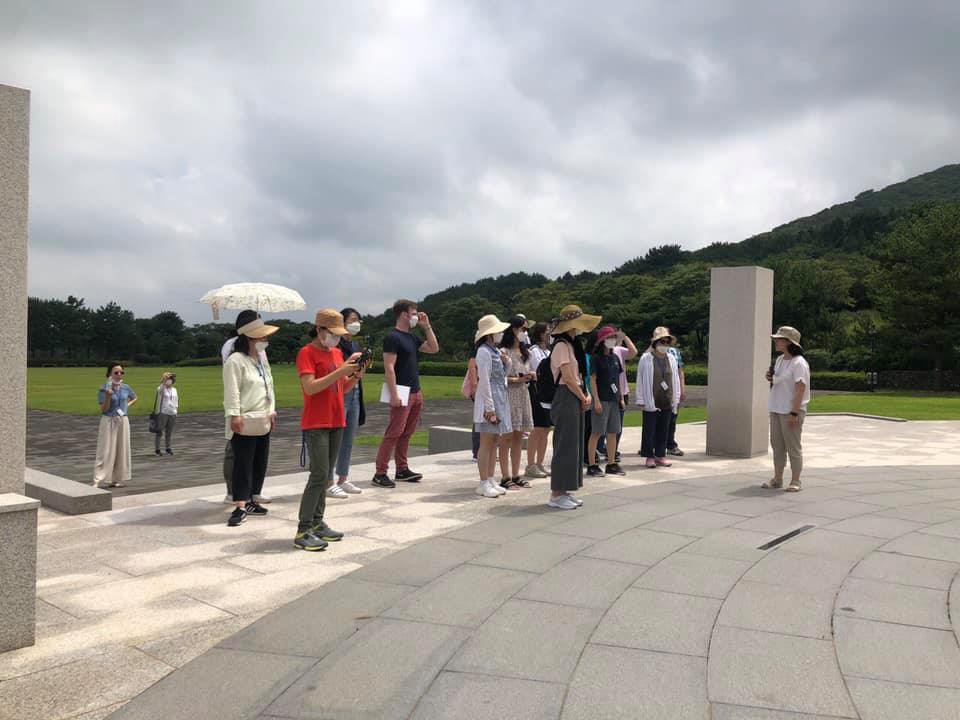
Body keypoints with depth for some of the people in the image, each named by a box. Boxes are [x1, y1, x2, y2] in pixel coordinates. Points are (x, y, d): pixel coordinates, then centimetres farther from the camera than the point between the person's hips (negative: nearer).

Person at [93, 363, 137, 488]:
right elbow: (103, 409, -13)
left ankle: (118, 479, 19)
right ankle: (98, 481, -7)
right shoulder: (104, 388, -10)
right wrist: (108, 396, -26)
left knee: (122, 451, 8)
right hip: (108, 422, -4)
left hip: (123, 421, 4)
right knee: (106, 452, -8)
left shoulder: (126, 387, 3)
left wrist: (127, 406, 6)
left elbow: (135, 398, 23)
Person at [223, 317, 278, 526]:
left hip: (263, 422, 9)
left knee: (260, 463, 11)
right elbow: (232, 391, -16)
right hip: (244, 423, -8)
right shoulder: (235, 361, -11)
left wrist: (272, 411, 16)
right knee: (243, 464, -6)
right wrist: (234, 415, -21)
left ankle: (251, 501, 22)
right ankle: (240, 507, -3)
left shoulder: (262, 358, 16)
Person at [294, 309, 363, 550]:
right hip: (315, 424, -8)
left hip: (336, 423, 8)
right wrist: (340, 371, -23)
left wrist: (355, 376, -1)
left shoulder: (337, 352, 14)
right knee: (319, 475, -11)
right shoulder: (307, 353, -9)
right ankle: (302, 532, -7)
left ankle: (317, 523, 17)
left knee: (326, 476, 9)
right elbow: (310, 387, -21)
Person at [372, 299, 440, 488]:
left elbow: (434, 349, 21)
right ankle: (380, 473, -6)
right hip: (402, 393, -9)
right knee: (394, 433, -9)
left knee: (406, 433, 12)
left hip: (415, 392, 9)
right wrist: (394, 394, -23)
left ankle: (402, 470, 19)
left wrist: (427, 327, 13)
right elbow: (389, 368, -17)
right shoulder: (393, 337, -10)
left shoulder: (411, 337, 16)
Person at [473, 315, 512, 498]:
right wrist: (490, 408, -19)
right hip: (489, 401, -9)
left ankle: (490, 480, 17)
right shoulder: (484, 352, -12)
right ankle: (483, 484, 0)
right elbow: (484, 381, -17)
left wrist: (506, 363, 2)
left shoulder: (495, 351, 15)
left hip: (500, 400, 9)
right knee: (486, 443, -5)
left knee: (494, 442, 11)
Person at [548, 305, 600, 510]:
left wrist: (587, 395, 2)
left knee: (574, 445, 12)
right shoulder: (561, 346, -13)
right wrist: (583, 398, -7)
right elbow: (568, 379, -17)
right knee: (565, 445, -6)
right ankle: (556, 494, 1)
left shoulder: (572, 345, 17)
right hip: (566, 399, -10)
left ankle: (564, 491, 19)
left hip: (576, 400, 10)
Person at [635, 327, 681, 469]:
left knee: (663, 430, 9)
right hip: (651, 402, -4)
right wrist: (642, 401, -6)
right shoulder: (646, 359, -4)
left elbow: (675, 380, 14)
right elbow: (641, 381, -3)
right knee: (650, 429, 1)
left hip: (667, 402, 4)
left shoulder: (671, 359, 10)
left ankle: (660, 455, 19)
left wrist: (675, 400, 10)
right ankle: (649, 456, 11)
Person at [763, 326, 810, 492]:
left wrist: (794, 413, -22)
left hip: (791, 411, -8)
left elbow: (800, 389, -18)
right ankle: (777, 479, 19)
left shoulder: (798, 363, -13)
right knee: (777, 445, 12)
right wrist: (770, 379, 2)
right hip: (776, 410, 8)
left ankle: (795, 481, 7)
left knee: (793, 447, 0)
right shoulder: (779, 360, 13)